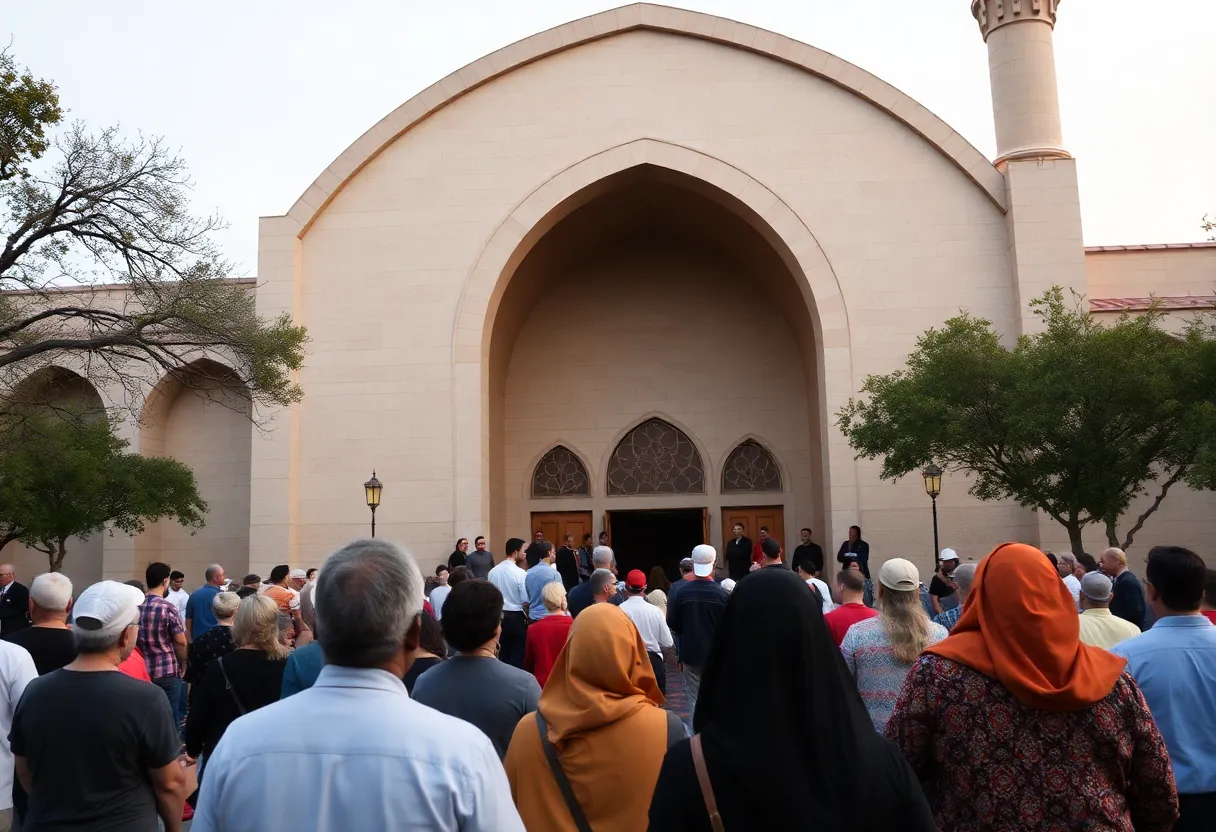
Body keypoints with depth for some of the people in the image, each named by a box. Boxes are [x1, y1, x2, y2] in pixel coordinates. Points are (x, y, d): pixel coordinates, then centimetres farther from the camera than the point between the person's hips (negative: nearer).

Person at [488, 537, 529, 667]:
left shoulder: (493, 571, 1)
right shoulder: (520, 573, -16)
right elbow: (526, 601, -16)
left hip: (499, 616, 6)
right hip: (516, 617, -6)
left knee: (503, 654, 15)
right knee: (517, 655, 3)